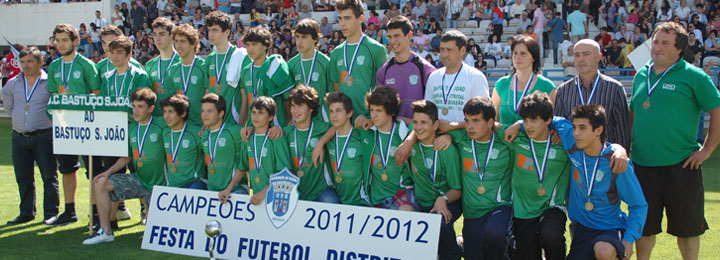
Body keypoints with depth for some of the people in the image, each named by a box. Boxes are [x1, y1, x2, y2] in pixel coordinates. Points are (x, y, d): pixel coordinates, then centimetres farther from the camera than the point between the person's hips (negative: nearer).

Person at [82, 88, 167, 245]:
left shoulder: (161, 126, -10)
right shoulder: (132, 129, 8)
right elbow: (127, 157, 14)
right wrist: (110, 171, 1)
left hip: (158, 184, -5)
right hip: (138, 179, 5)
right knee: (100, 183, -10)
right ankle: (105, 231, -6)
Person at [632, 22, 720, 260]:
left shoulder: (693, 76, -5)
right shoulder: (641, 76, 11)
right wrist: (630, 144, 14)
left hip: (681, 166, -4)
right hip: (643, 165, 4)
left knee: (686, 227, 7)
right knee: (644, 225, 13)